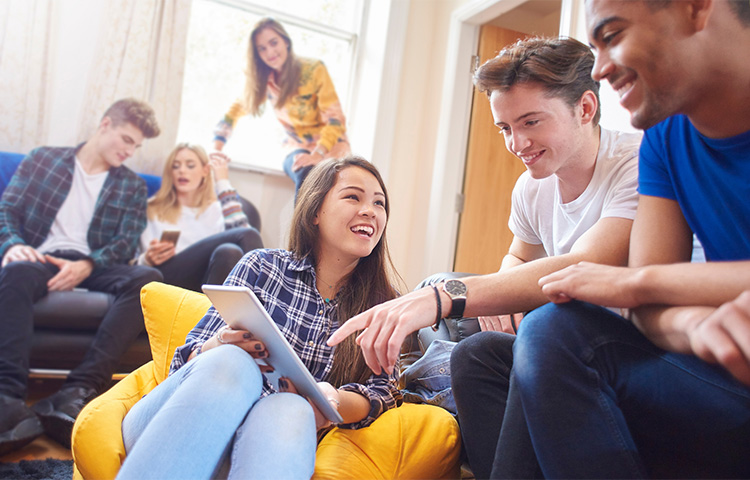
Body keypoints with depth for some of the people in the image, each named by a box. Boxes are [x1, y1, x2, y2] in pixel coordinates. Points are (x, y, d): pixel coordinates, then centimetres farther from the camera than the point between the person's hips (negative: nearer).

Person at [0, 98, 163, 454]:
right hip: (41, 258, 0)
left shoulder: (132, 187, 19)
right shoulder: (42, 159, 18)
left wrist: (87, 265, -16)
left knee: (147, 278, -32)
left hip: (93, 266, 1)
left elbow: (126, 242, 5)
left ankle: (78, 391, -43)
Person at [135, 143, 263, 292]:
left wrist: (224, 182, 9)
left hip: (209, 279, 2)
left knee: (229, 252, -37)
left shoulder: (217, 209, 26)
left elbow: (239, 229, 1)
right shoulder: (152, 210, 23)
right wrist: (148, 259, -10)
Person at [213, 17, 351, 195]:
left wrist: (317, 155, -29)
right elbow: (236, 110, 5)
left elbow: (335, 119, -16)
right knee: (306, 176, -35)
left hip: (330, 146, -2)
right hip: (298, 148, 2)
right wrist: (217, 148, -10)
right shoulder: (262, 80, -1)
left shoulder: (314, 70, -14)